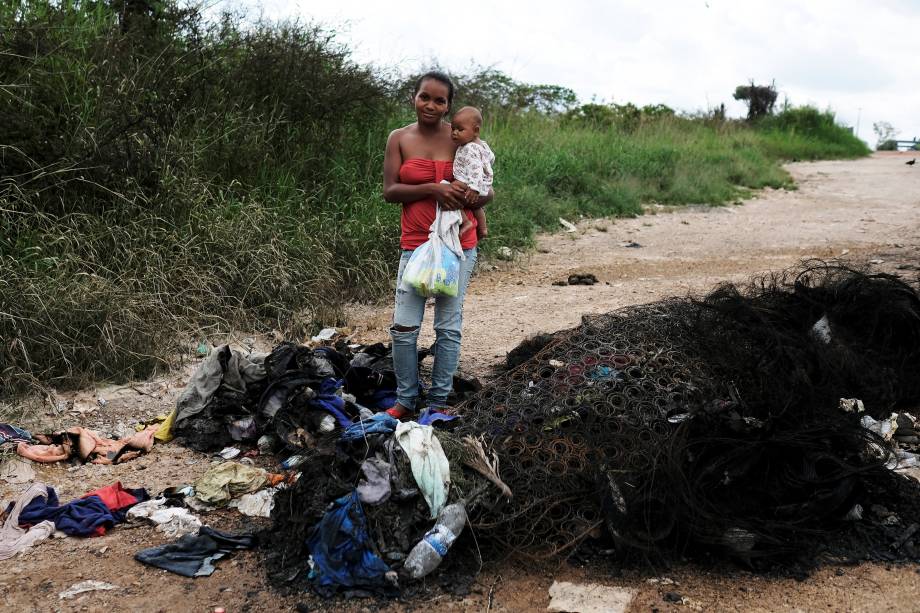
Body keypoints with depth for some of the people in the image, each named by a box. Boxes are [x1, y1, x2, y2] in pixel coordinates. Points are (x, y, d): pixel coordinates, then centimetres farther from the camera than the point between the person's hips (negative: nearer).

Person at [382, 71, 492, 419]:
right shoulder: (399, 139, 3)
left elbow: (488, 191, 6)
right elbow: (389, 191, -5)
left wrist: (475, 197, -18)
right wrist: (432, 189, -19)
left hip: (459, 244, 0)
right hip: (416, 243, 1)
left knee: (449, 326, 4)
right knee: (403, 326, -2)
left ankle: (439, 402, 17)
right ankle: (406, 400, 15)